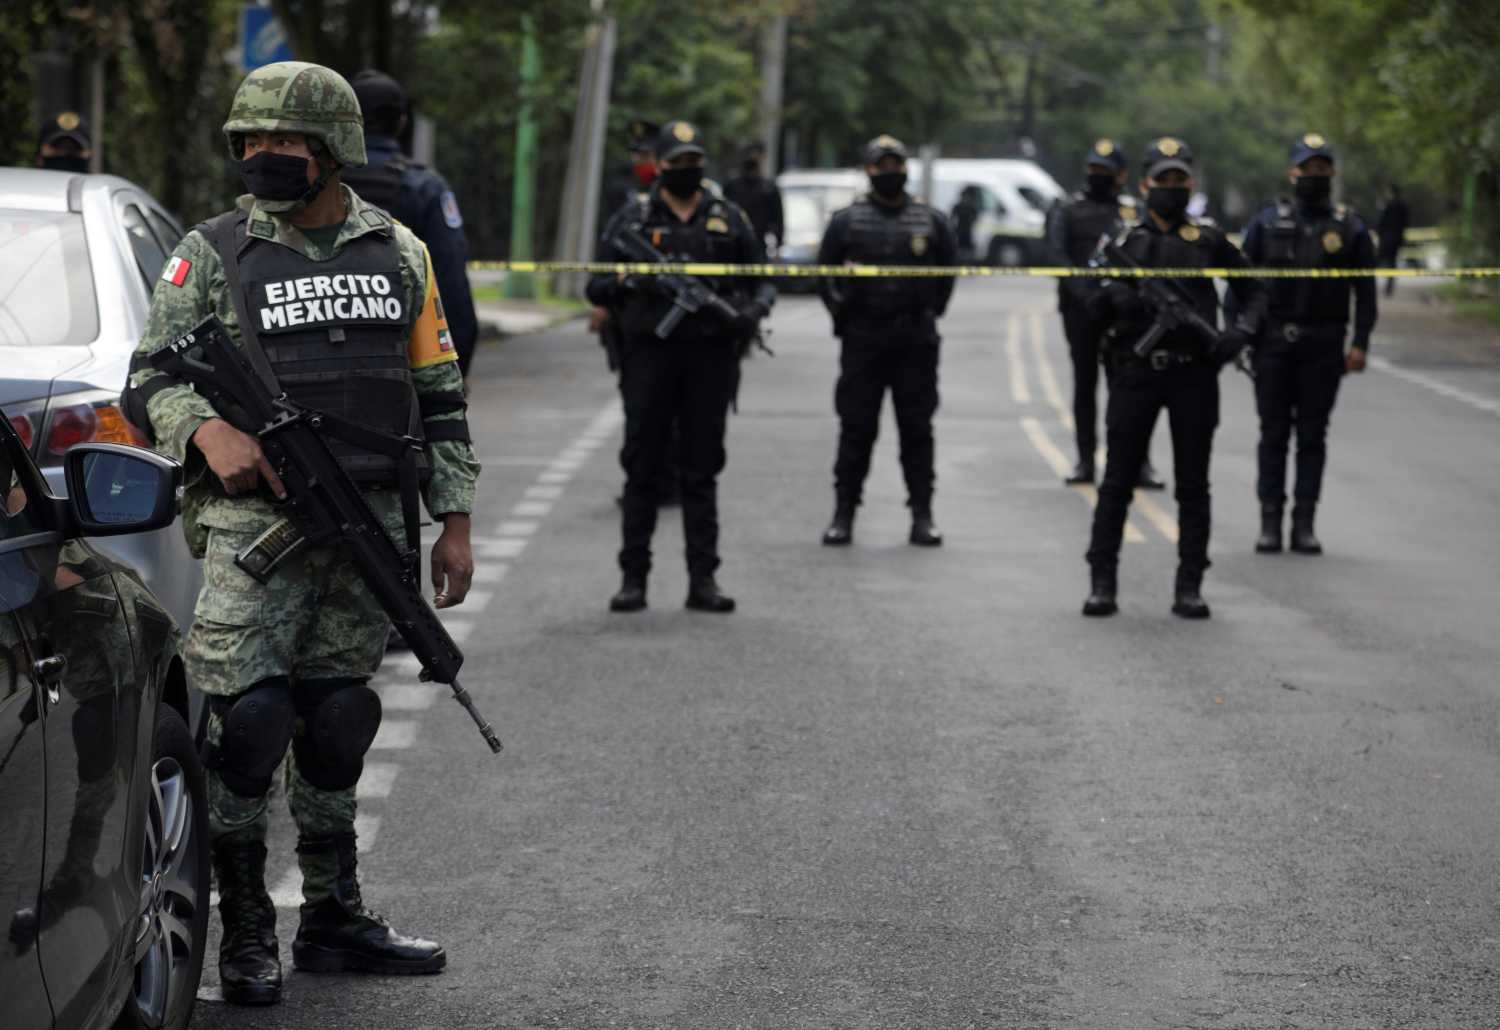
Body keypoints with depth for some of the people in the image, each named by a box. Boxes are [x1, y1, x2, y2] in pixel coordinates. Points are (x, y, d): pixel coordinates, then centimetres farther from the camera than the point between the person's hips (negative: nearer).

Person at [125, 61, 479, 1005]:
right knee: (248, 723, -10)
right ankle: (246, 936, 0)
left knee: (335, 728, 10)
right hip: (254, 523, -3)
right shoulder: (212, 255, 2)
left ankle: (335, 918, 21)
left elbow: (439, 396, 13)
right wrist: (209, 431, -21)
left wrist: (454, 522, 8)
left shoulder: (400, 254, 10)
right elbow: (153, 376, 1)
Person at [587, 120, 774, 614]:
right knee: (642, 468, 1)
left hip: (710, 356, 1)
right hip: (650, 352, -1)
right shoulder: (632, 218, 6)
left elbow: (763, 280, 14)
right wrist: (628, 282, -15)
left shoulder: (729, 219, 10)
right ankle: (633, 577, 4)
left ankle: (703, 580, 6)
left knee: (702, 471, 4)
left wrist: (754, 309, -7)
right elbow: (597, 287, 6)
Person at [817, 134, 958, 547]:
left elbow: (948, 270, 15)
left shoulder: (931, 221, 7)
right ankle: (843, 515, 7)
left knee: (917, 429, 3)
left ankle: (922, 516, 8)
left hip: (916, 342, 1)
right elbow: (825, 272, 9)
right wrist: (843, 313, 5)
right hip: (862, 341, -1)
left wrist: (930, 313, 10)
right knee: (856, 429, 1)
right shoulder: (847, 221, 4)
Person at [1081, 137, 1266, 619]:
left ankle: (1189, 588, 6)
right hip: (1135, 374, 0)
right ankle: (1102, 583, 7)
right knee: (1117, 482, 1)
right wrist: (1115, 297, -18)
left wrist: (1242, 330, -5)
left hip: (1194, 375, 0)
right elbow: (1095, 308, 4)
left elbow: (1253, 291, 14)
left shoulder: (1209, 240, 8)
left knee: (1193, 486, 2)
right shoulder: (1124, 240, 8)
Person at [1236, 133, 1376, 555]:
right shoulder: (1267, 222, 6)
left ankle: (1304, 524, 8)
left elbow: (1365, 291, 5)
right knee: (1274, 433, 3)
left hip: (1323, 346, 0)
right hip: (1273, 342, 0)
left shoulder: (1350, 228, 6)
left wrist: (1360, 344, -3)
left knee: (1312, 436, 3)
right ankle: (1270, 521, 8)